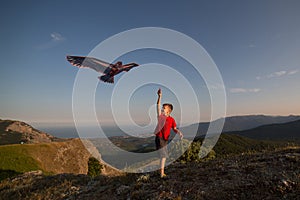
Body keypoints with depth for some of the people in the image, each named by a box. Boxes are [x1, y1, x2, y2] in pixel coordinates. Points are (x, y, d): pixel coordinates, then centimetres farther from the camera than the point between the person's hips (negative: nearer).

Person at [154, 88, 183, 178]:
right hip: (159, 138, -5)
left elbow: (175, 129, 3)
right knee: (164, 156, -7)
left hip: (165, 139, 5)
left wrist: (179, 133, -18)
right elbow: (158, 106, -15)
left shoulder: (172, 119, 4)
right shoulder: (161, 116, -5)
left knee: (164, 156, 16)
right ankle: (162, 174, 2)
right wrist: (159, 96, -26)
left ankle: (162, 172, 32)